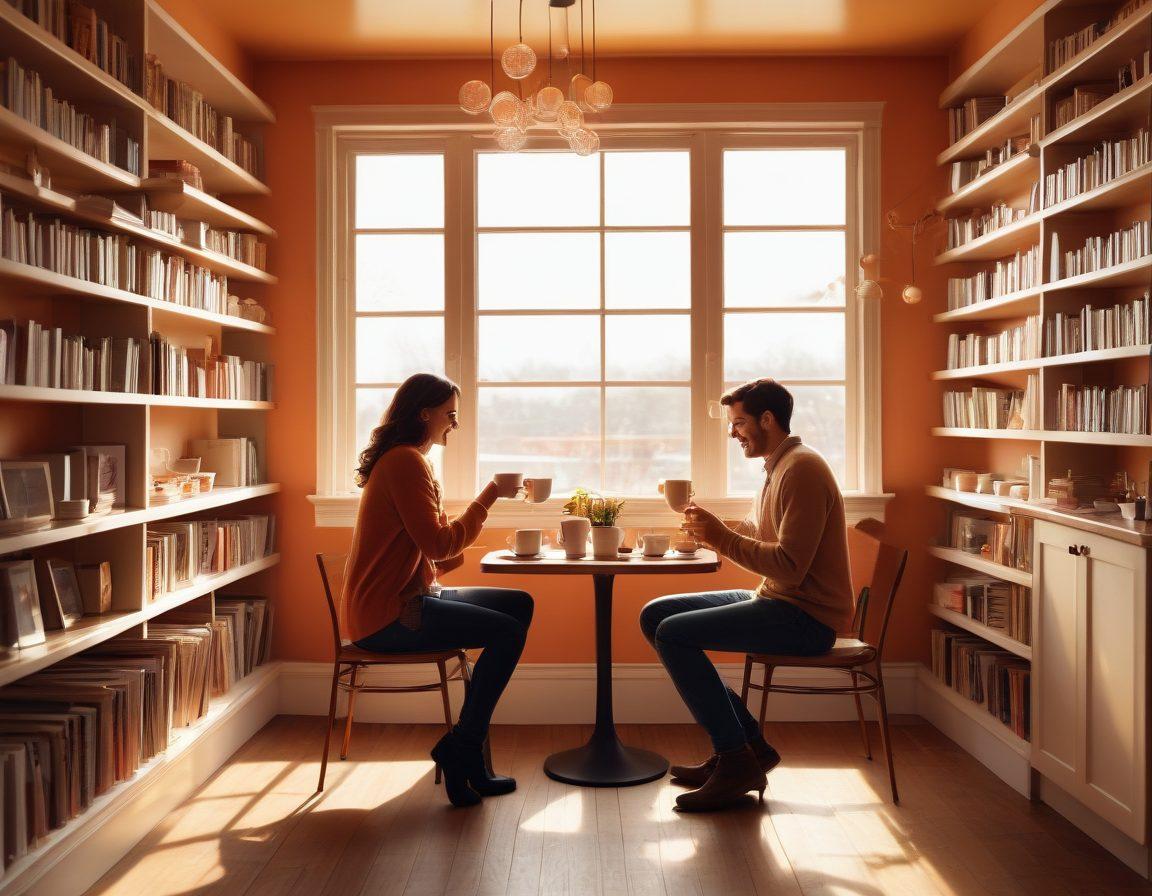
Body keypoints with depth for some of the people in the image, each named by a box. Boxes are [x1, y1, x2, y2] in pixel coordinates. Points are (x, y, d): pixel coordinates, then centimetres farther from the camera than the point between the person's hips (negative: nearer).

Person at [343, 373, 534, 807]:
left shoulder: (409, 460, 18)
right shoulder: (406, 461, -15)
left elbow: (433, 546, 16)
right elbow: (439, 544, -21)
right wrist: (487, 498, -10)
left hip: (408, 597, 11)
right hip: (387, 616, -11)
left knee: (519, 604, 6)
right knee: (507, 631, -20)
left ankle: (467, 746, 5)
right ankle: (461, 750, -4)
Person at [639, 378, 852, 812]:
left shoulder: (802, 469, -16)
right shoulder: (777, 468, 17)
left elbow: (790, 566, -24)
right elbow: (753, 538, 19)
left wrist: (722, 536, -19)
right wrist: (712, 532, 0)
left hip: (808, 617, -10)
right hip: (774, 599, 11)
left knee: (674, 633, -22)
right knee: (654, 615, 6)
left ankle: (737, 762, -10)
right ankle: (745, 742, 6)